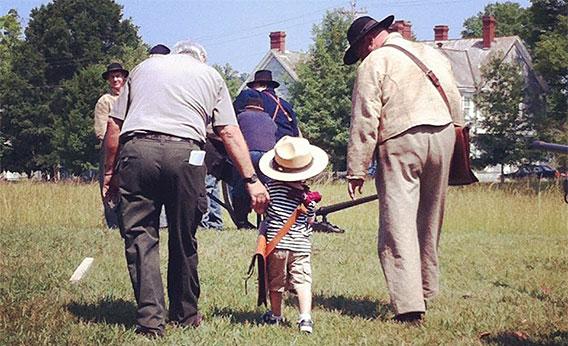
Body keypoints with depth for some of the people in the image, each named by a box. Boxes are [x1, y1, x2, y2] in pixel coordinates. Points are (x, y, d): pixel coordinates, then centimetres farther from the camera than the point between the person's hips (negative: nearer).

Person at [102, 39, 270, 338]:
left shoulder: (143, 67, 27)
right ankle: (184, 315, 23)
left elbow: (114, 127, 20)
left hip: (136, 148, 0)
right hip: (185, 153, 0)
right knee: (183, 240, 12)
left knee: (139, 236, 2)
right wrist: (251, 180, 14)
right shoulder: (210, 75, 25)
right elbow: (230, 134, 15)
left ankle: (150, 320, -6)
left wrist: (109, 173, 24)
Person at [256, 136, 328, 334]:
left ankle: (275, 314, 29)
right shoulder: (307, 195, -2)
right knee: (302, 281, -3)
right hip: (301, 245, -1)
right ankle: (305, 316, -19)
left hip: (275, 241, 1)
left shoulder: (271, 187, -3)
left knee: (275, 281, 15)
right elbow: (310, 220, 8)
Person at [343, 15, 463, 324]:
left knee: (399, 225, -8)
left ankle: (409, 305, -17)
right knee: (429, 220, 18)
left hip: (400, 142, -6)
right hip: (442, 136, 6)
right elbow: (455, 101, 19)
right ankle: (425, 290, 29)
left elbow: (365, 121, -7)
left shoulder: (374, 63, -1)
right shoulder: (431, 53, 18)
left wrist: (356, 170, -5)